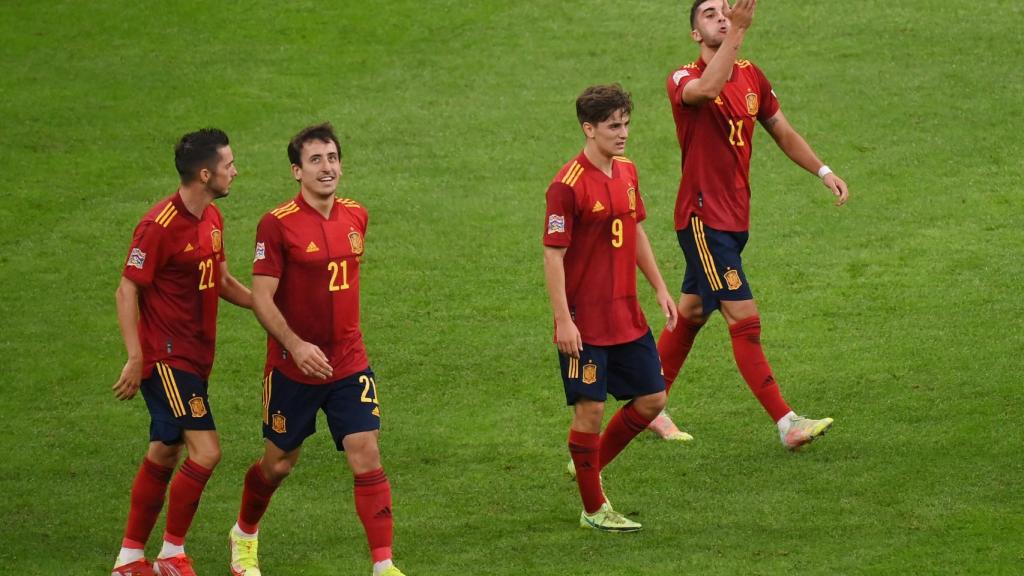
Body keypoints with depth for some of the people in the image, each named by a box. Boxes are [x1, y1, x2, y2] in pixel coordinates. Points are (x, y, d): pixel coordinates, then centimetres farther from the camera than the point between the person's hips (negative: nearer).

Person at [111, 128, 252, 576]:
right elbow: (127, 291, -16)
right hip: (166, 358, -9)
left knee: (163, 456, 14)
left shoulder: (212, 219, 9)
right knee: (205, 452, -13)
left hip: (193, 359, 9)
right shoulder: (160, 225, -19)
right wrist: (136, 359, -21)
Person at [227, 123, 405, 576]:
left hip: (349, 364, 3)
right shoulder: (277, 224, -14)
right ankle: (244, 535, 39)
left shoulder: (356, 216, 3)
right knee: (279, 463, 11)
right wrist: (296, 345, -26)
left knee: (366, 455, -8)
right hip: (293, 366, -3)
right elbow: (261, 297, -15)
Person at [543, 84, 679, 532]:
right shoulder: (568, 185, -16)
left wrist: (660, 288, 17)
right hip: (585, 324, -8)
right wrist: (563, 321, -19)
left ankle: (591, 465, 30)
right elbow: (553, 255, -16)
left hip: (627, 317, 8)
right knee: (591, 408, -1)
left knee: (652, 399, 10)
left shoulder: (627, 173, 8)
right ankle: (594, 508, 11)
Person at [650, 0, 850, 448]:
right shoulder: (683, 81, -13)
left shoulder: (750, 76, 9)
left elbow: (782, 132, 20)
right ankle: (785, 423, -10)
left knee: (691, 314, 16)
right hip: (703, 218, -8)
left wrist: (823, 171, 9)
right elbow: (707, 90, -38)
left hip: (734, 218, 8)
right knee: (745, 320, -10)